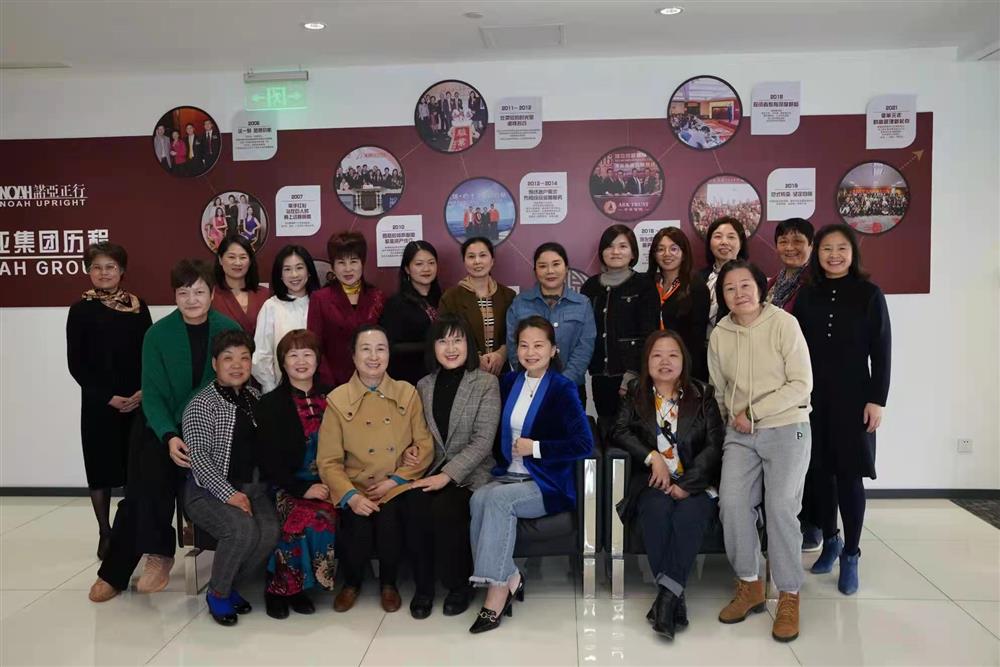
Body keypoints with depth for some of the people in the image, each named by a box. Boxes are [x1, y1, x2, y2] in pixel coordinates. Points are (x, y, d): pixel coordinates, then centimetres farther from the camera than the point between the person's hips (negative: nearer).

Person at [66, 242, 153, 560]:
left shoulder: (138, 306, 4)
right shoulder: (81, 309, -1)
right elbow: (76, 363, -4)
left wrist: (144, 391, -9)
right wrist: (108, 396, -11)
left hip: (138, 400, 2)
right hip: (99, 402, -1)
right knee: (101, 467, 4)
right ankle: (105, 533, 17)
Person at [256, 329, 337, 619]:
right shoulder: (270, 404, 2)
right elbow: (270, 461, -4)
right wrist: (303, 489, -14)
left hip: (326, 485, 3)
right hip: (289, 487, -3)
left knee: (332, 515, -28)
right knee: (314, 520, -31)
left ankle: (296, 586, -8)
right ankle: (282, 588, -8)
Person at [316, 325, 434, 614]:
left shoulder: (407, 393, 8)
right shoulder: (337, 400, 4)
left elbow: (425, 447, 5)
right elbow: (328, 460, 1)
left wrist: (396, 479, -8)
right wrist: (350, 496, -15)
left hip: (399, 488, 0)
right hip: (357, 490, 0)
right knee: (359, 528, -28)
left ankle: (389, 582, 3)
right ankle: (351, 582, 7)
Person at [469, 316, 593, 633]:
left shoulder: (562, 388, -7)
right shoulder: (509, 382, 10)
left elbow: (584, 444, -14)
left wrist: (535, 448, -15)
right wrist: (502, 460, 4)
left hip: (549, 485, -5)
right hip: (509, 476, 5)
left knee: (497, 498, -31)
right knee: (479, 499, -27)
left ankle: (498, 590, -22)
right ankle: (510, 579, -16)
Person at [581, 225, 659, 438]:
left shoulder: (644, 286, 1)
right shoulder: (591, 286, 12)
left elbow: (648, 335, -5)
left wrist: (633, 374, -13)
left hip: (633, 377, -3)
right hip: (601, 376, 4)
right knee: (605, 431, 6)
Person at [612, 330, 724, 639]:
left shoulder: (703, 395, 9)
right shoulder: (636, 394, 14)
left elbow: (714, 445, 0)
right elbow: (619, 432, 1)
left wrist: (686, 485, -12)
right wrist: (653, 457, -14)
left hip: (695, 483, 0)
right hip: (653, 483, 1)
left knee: (688, 515, -33)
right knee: (657, 509, -32)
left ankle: (666, 595, -30)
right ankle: (675, 599, -29)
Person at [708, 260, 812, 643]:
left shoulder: (783, 324, -9)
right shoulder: (719, 336, 3)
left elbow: (801, 385, -11)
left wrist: (754, 412, -14)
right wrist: (731, 416, 4)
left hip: (786, 429, -3)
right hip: (739, 434, 4)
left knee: (780, 508, -8)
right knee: (732, 502, -9)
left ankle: (789, 596, 8)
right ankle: (749, 585, 10)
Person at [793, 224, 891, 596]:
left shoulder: (869, 294, -1)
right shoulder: (807, 295, 6)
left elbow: (881, 351, -3)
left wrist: (877, 399, -9)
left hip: (852, 397, -2)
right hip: (812, 397, 3)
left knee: (849, 475, 0)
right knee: (818, 471, 5)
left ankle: (850, 556, 12)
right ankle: (829, 541, 24)